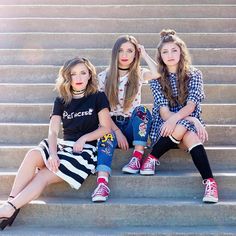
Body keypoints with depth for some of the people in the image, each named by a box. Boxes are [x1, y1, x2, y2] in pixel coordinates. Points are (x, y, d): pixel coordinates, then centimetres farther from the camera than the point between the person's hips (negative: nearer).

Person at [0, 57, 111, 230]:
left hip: (85, 150, -4)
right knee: (33, 155, -29)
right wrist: (53, 154, -19)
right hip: (63, 145, 4)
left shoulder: (98, 97, 2)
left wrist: (83, 139, -13)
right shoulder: (61, 101, 11)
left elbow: (106, 128, -1)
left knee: (43, 176, -26)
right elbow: (53, 132, 0)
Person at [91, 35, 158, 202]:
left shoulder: (139, 74, 7)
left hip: (132, 125, 1)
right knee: (107, 137, -36)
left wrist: (144, 54, -4)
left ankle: (137, 158, -29)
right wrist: (117, 131, -13)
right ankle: (102, 183, -53)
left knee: (142, 110, -30)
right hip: (112, 125, -1)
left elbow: (157, 73, -17)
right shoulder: (104, 77, 4)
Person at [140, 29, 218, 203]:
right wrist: (193, 121, -21)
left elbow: (191, 105, -13)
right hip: (163, 124, 0)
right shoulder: (156, 78, 1)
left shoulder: (194, 74, 1)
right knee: (190, 135, -35)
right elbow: (164, 112, -9)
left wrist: (174, 119, -33)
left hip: (188, 121, 0)